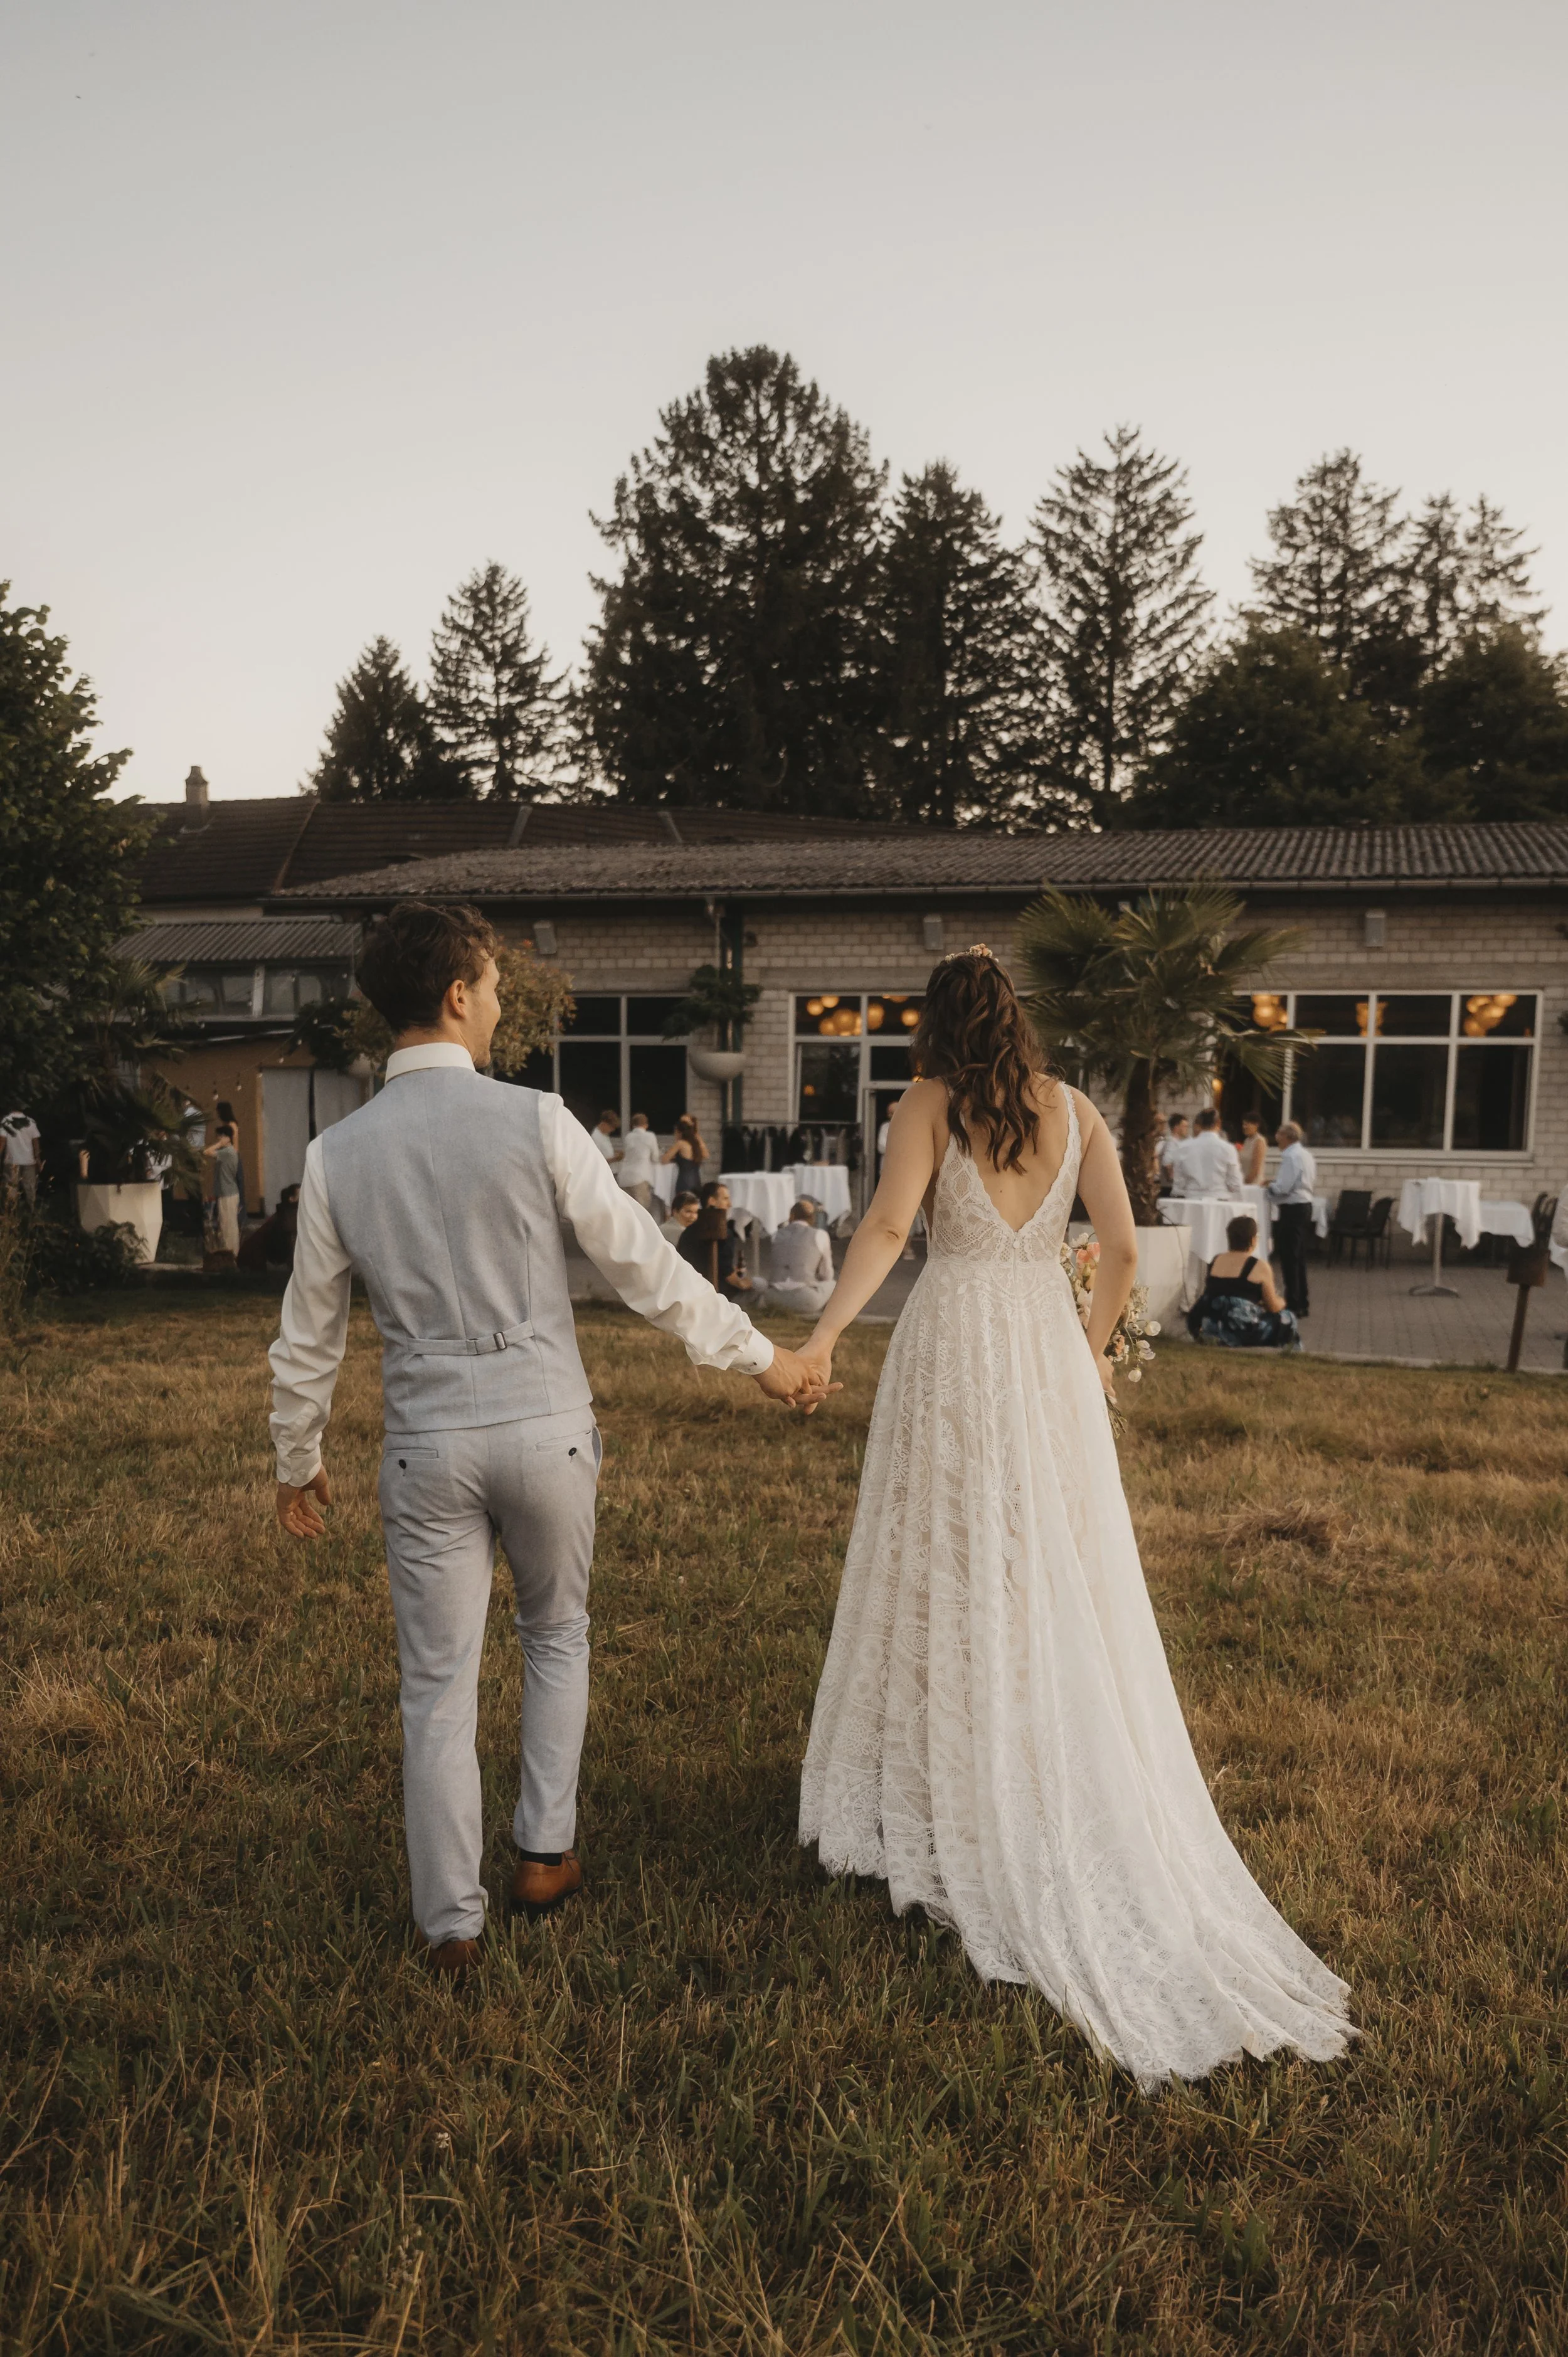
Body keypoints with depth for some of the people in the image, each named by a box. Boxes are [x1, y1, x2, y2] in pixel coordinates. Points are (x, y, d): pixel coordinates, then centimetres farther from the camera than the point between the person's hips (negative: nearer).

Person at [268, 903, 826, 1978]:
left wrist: (299, 1462, 20)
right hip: (545, 1427, -1)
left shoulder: (337, 1153, -2)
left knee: (439, 1686, 13)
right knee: (558, 1633, 24)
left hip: (427, 1445, 2)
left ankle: (453, 1924, 25)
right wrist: (759, 1355, 2)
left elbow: (309, 1335, 6)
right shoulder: (535, 1122, -12)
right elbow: (644, 1263, -9)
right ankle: (545, 1854, 33)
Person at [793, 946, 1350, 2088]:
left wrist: (824, 1332, -22)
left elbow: (887, 1227, -18)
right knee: (1063, 1577, 12)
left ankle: (949, 1795, 19)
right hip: (1048, 1348, 3)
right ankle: (1081, 1801, 24)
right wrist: (1093, 1346, 16)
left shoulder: (931, 1103, -4)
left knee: (953, 1573, 7)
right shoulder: (1075, 1109, 5)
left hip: (954, 1341, -3)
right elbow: (1123, 1247, 3)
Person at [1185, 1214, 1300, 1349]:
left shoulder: (1215, 1261, 9)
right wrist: (1281, 1302, 25)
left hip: (1211, 1330, 5)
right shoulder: (1260, 1267, -7)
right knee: (1286, 1320, 18)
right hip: (1245, 1333, -5)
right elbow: (1274, 1308, 2)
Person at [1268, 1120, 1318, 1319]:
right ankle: (1302, 1304, 20)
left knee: (1289, 1258, -6)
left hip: (1292, 1209, -10)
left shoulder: (1290, 1157, -17)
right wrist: (1277, 1182, 16)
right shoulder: (1305, 1155, 15)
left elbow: (1282, 1188, -22)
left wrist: (1270, 1185, -1)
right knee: (1298, 1257, 15)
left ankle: (1294, 1305, -4)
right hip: (1304, 1205, 10)